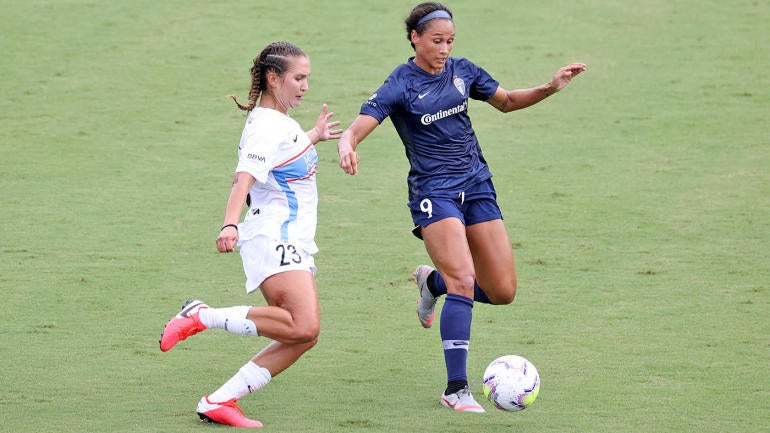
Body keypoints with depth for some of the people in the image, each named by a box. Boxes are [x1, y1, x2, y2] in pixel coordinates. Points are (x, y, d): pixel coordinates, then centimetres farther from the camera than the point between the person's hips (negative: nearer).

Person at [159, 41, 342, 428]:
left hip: (294, 244, 10)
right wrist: (230, 225, -43)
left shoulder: (284, 123, 18)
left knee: (304, 336, -2)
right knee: (304, 326, -27)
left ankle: (219, 401, -2)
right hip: (273, 240, -10)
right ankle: (202, 316, -16)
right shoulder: (265, 128, -12)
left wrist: (312, 138, 45)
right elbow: (244, 179, -28)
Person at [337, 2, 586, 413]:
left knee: (502, 292, 2)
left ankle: (433, 281, 32)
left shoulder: (461, 70, 5)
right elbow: (356, 129, -22)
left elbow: (506, 101, 19)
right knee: (464, 282, -23)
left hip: (476, 184, 6)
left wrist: (551, 87, 3)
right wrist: (346, 146, -46)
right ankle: (456, 389, -18)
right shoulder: (399, 85, -11)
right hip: (433, 190, -6)